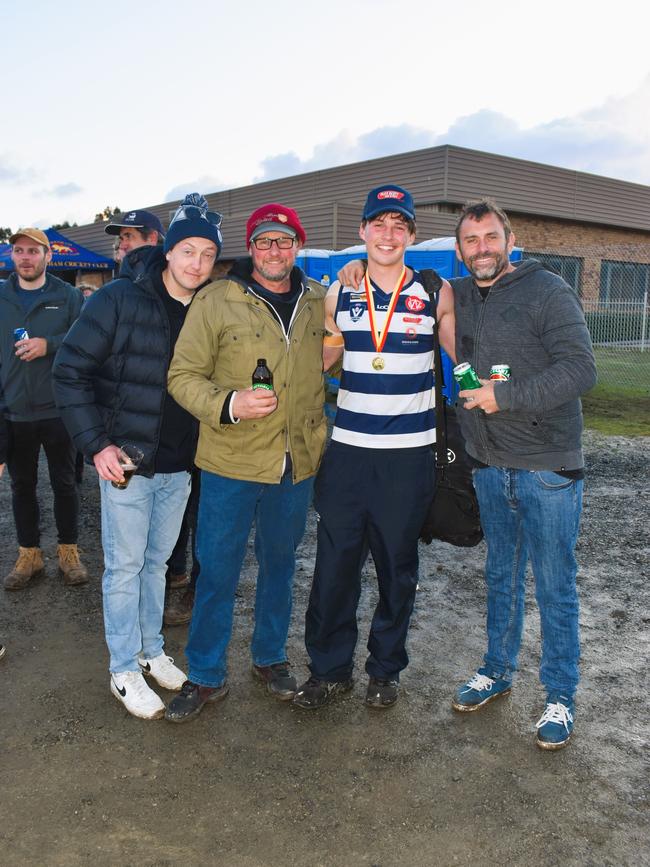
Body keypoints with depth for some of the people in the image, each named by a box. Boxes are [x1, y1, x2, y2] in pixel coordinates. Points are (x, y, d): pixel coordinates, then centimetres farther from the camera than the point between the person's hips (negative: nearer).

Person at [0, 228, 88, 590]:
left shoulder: (69, 296, 0)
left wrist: (49, 345, -20)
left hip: (58, 409, -2)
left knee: (64, 483, 8)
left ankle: (69, 550, 23)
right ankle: (29, 554, 26)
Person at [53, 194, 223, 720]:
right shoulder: (120, 299, -12)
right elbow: (70, 371, -9)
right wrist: (96, 443, -14)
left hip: (179, 465, 5)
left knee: (157, 561, 17)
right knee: (125, 567, 6)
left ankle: (151, 650, 34)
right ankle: (125, 671, 21)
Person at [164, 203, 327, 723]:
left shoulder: (318, 301, 5)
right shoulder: (216, 300, -6)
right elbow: (183, 375, -8)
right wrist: (229, 404, -24)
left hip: (297, 463, 4)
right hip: (231, 464, -3)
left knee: (280, 564, 18)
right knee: (218, 572, 6)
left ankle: (270, 657, 39)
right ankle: (206, 676, 25)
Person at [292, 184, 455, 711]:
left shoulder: (435, 292, 1)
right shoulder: (340, 293, 6)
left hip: (410, 452, -1)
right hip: (347, 448, 1)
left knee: (397, 566, 11)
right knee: (334, 563, 4)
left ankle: (386, 668, 30)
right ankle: (330, 668, 23)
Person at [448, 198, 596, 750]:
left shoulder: (547, 291, -8)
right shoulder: (456, 297, 9)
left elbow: (580, 369, -16)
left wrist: (506, 396, -20)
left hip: (548, 466, -5)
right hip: (491, 464, 5)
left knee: (555, 588, 5)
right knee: (501, 576, 19)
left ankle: (561, 697, 21)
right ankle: (497, 671, 35)